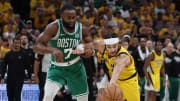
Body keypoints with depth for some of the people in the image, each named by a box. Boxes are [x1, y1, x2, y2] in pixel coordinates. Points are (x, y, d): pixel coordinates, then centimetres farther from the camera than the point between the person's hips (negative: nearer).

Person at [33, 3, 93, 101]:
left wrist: (89, 51, -16)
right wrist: (53, 50, -43)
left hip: (76, 68, 4)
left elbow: (91, 46, 9)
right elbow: (36, 46, -24)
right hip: (57, 68, -4)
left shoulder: (82, 29, -6)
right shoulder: (54, 27, -19)